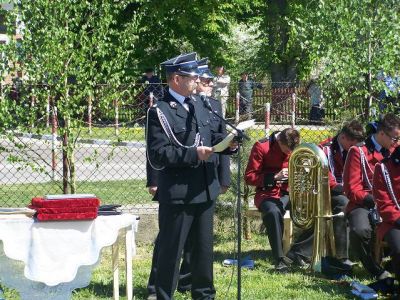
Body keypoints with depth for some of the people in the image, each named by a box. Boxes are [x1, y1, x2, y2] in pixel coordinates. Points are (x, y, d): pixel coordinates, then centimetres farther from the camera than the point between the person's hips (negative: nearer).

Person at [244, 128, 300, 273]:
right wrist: (275, 177, -20)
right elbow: (249, 177, -9)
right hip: (268, 194, -4)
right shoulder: (261, 147, -8)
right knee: (273, 212, -39)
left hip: (290, 193, 4)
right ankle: (279, 259, -32)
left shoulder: (295, 148, 4)